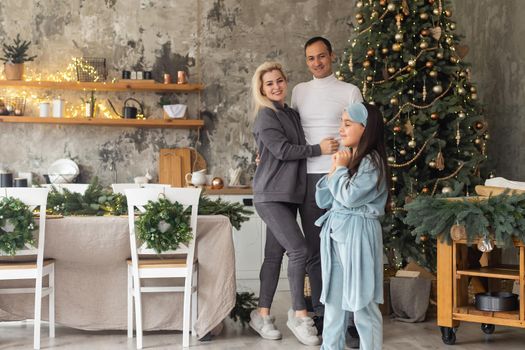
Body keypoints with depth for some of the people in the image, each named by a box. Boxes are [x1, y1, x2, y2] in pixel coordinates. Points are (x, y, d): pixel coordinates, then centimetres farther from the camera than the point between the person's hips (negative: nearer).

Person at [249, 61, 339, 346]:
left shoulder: (292, 114, 15)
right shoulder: (265, 116, -8)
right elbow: (283, 150, -16)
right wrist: (319, 149, -12)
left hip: (290, 194, 8)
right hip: (271, 195, -7)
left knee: (275, 254, 8)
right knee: (298, 249, -13)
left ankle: (262, 314, 16)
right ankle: (299, 314, -2)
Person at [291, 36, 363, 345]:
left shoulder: (350, 91, 3)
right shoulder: (299, 92, 13)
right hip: (309, 177, 4)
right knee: (314, 250, 7)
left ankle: (354, 318, 0)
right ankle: (321, 313, 17)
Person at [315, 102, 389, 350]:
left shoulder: (372, 162, -10)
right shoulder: (347, 160, 13)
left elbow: (350, 197, -19)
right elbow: (322, 200, 12)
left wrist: (341, 169, -5)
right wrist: (334, 170, 0)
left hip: (358, 234, -8)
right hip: (335, 232, 8)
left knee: (362, 302, -2)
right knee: (333, 298, 13)